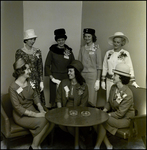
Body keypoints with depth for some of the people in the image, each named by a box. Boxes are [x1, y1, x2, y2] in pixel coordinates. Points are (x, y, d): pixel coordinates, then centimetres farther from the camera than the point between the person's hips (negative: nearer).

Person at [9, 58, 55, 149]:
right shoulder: (13, 87, -15)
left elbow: (35, 97, 5)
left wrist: (41, 110, -11)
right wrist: (35, 114, -23)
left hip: (33, 110, 6)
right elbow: (18, 108, -18)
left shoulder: (29, 82, 5)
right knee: (43, 121, -27)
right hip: (21, 116, -6)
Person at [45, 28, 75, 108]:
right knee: (54, 97, 0)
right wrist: (51, 77, -8)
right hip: (55, 77, -2)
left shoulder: (69, 51, 7)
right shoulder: (52, 51, 0)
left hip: (66, 77, 2)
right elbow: (47, 65, 1)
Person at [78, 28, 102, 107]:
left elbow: (99, 65, -4)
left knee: (91, 99, -3)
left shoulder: (96, 48, -1)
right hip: (82, 75, 4)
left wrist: (98, 80, -8)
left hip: (92, 75, -3)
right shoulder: (82, 49, 11)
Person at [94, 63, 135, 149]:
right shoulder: (113, 87, -1)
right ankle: (108, 145, -1)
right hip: (113, 113, 8)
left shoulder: (128, 94, -25)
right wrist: (104, 111, -9)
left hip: (124, 119, -7)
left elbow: (120, 113, -23)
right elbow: (109, 102, 10)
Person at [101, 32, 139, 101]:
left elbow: (130, 68, -9)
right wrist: (103, 81, 9)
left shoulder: (125, 54, -6)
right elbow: (105, 67, 9)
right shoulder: (108, 53, 5)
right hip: (109, 80, 4)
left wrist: (133, 81, -15)